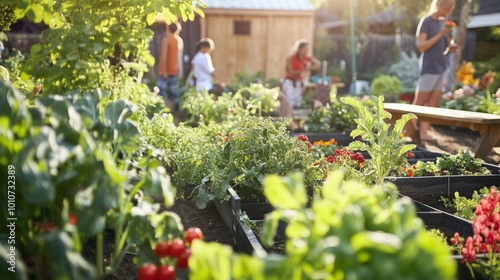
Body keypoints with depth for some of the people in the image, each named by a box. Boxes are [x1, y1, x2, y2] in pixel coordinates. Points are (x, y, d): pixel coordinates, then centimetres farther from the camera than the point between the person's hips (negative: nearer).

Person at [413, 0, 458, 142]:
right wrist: (440, 35, -20)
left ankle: (423, 133, 3)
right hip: (429, 68, -8)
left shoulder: (443, 22, 14)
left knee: (433, 103, 2)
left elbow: (443, 49, 19)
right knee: (419, 103, -1)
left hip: (441, 68, 8)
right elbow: (421, 46, -14)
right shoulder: (426, 21, -7)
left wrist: (451, 46, -2)